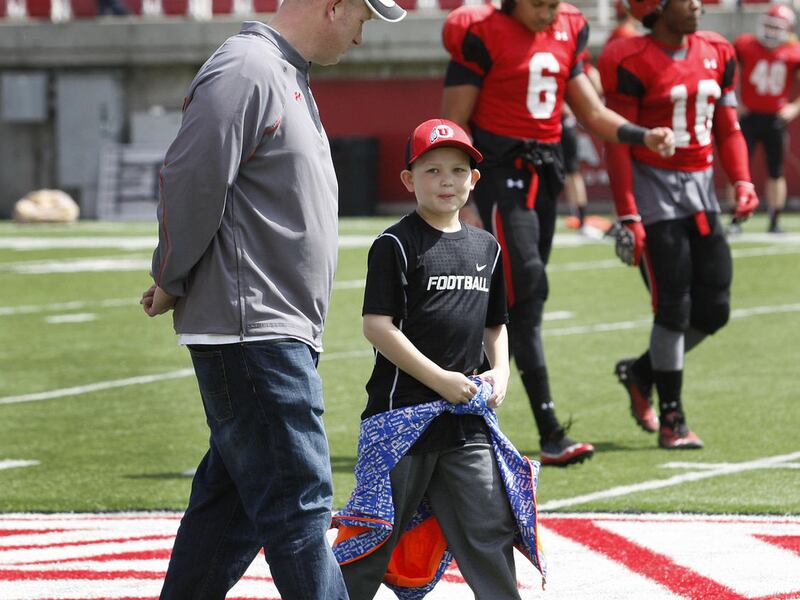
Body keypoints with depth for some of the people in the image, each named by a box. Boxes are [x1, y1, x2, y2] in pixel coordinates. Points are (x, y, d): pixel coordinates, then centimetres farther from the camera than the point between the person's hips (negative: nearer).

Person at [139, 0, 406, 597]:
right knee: (298, 501, -9)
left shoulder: (288, 79, 19)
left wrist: (177, 285, 14)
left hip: (282, 330, 10)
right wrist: (172, 284, -7)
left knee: (233, 496, 13)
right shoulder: (245, 71, -15)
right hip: (248, 329, -10)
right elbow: (189, 185, -19)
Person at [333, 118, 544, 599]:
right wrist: (440, 380, -16)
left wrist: (500, 373, 2)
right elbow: (377, 326, -13)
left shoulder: (486, 247, 12)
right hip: (402, 410, -5)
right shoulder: (396, 245, -7)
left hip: (467, 415, 5)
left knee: (490, 524, 3)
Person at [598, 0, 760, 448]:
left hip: (699, 187, 6)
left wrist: (742, 181, -1)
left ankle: (642, 373, 26)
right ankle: (671, 420, 4)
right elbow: (618, 143, -11)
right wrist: (628, 217, -14)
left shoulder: (716, 53, 8)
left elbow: (727, 128, 15)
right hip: (653, 185, -6)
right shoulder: (634, 62, -11)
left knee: (713, 309, 4)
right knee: (674, 307, -6)